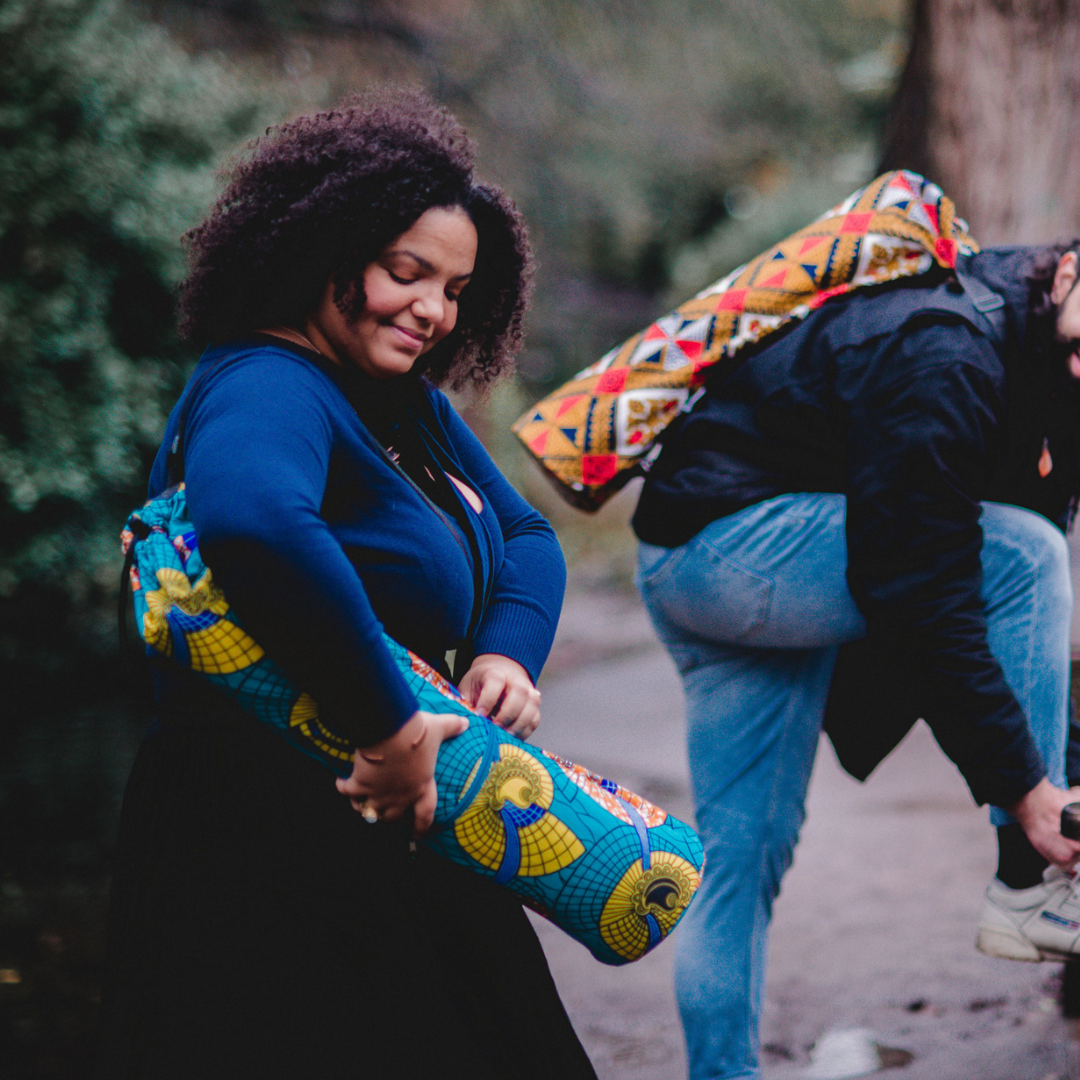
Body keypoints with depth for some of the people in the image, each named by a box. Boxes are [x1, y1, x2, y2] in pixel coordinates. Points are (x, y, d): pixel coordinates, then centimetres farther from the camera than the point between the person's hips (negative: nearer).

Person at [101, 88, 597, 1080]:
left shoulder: (407, 402, 11)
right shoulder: (268, 392, -20)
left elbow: (524, 533, 17)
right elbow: (250, 522, -43)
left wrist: (510, 650, -5)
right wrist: (387, 727, -38)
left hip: (394, 830, 10)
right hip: (267, 849, -10)